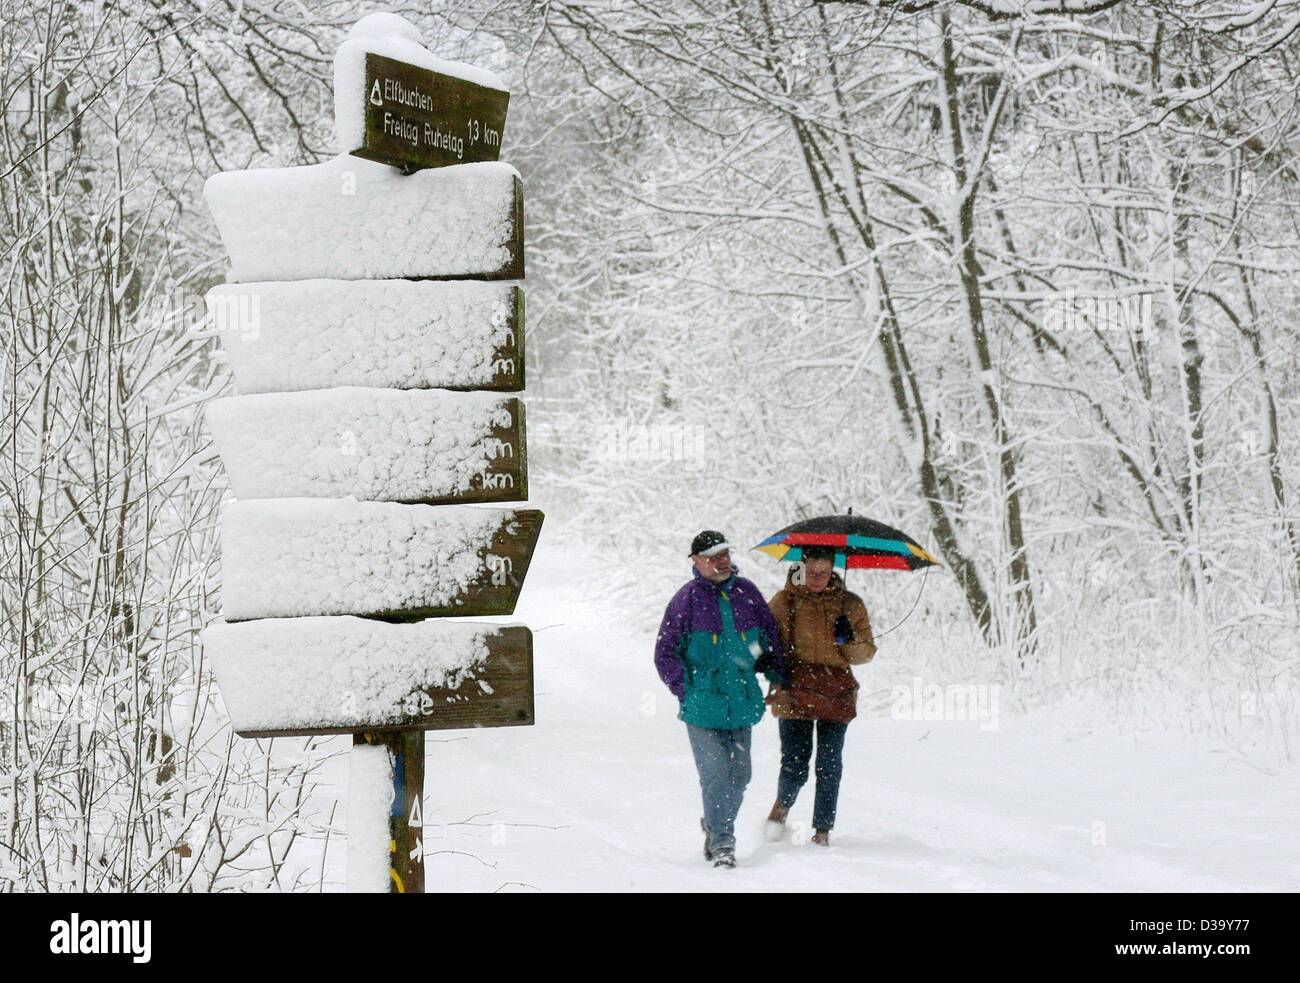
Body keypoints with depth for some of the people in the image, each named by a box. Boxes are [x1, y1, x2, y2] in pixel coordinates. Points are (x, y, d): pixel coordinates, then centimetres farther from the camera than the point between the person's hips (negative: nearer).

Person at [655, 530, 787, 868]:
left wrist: (777, 677, 12)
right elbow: (665, 653, -1)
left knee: (739, 775, 9)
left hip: (741, 701, 4)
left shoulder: (746, 593, 5)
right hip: (703, 706, -4)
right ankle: (721, 843, -5)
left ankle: (715, 825, 31)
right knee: (715, 774, -11)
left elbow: (771, 636, 18)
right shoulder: (686, 600, -6)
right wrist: (687, 692, -7)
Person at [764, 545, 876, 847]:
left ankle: (822, 831, 15)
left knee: (829, 767, 3)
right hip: (794, 695, -2)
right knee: (795, 767, -6)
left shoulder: (850, 605, 6)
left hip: (836, 696, 2)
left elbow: (866, 653, 10)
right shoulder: (784, 602, 2)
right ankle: (783, 804, 25)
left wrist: (851, 640, -11)